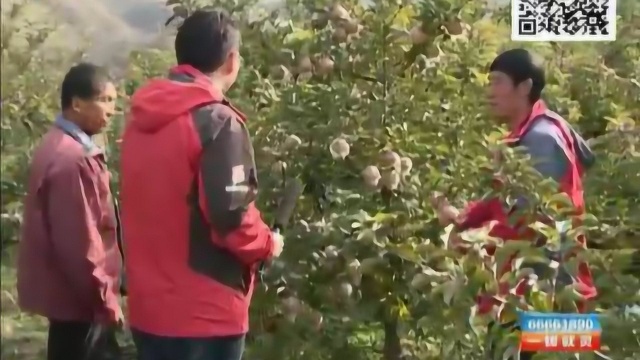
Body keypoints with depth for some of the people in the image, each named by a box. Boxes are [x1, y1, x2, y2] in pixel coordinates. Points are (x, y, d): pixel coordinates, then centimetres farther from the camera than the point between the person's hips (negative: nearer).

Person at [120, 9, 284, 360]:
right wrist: (268, 244, -2)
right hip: (204, 312, -7)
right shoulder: (218, 122, -16)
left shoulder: (141, 118, 8)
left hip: (148, 306, 7)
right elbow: (232, 217, -22)